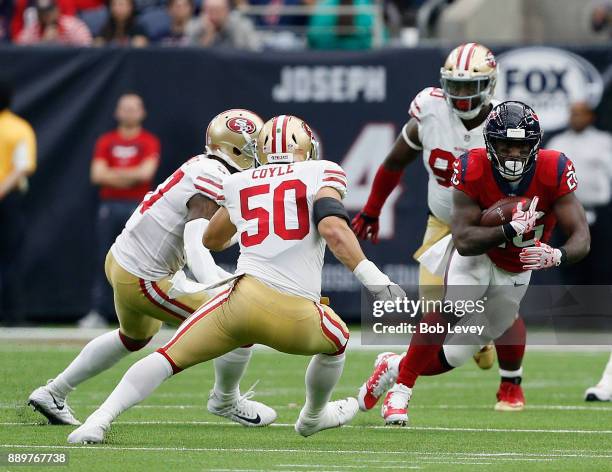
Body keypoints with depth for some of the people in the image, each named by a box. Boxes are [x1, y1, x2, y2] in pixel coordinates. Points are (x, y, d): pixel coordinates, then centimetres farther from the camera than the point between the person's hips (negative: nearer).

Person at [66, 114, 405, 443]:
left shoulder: (240, 184, 19)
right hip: (297, 320, -1)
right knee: (337, 341, 33)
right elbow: (332, 228, -12)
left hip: (244, 302, 1)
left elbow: (212, 240, 37)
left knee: (170, 356, 13)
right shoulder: (320, 175, 8)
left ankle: (100, 419, -4)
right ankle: (313, 417, 53)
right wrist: (372, 278, -15)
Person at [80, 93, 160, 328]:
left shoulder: (150, 142, 4)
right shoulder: (106, 141, 11)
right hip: (110, 205, 3)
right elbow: (97, 175, 0)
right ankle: (98, 313, 2)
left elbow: (146, 172, -11)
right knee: (104, 261, 2)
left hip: (138, 206, -2)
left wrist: (113, 173, -2)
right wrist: (131, 176, -6)